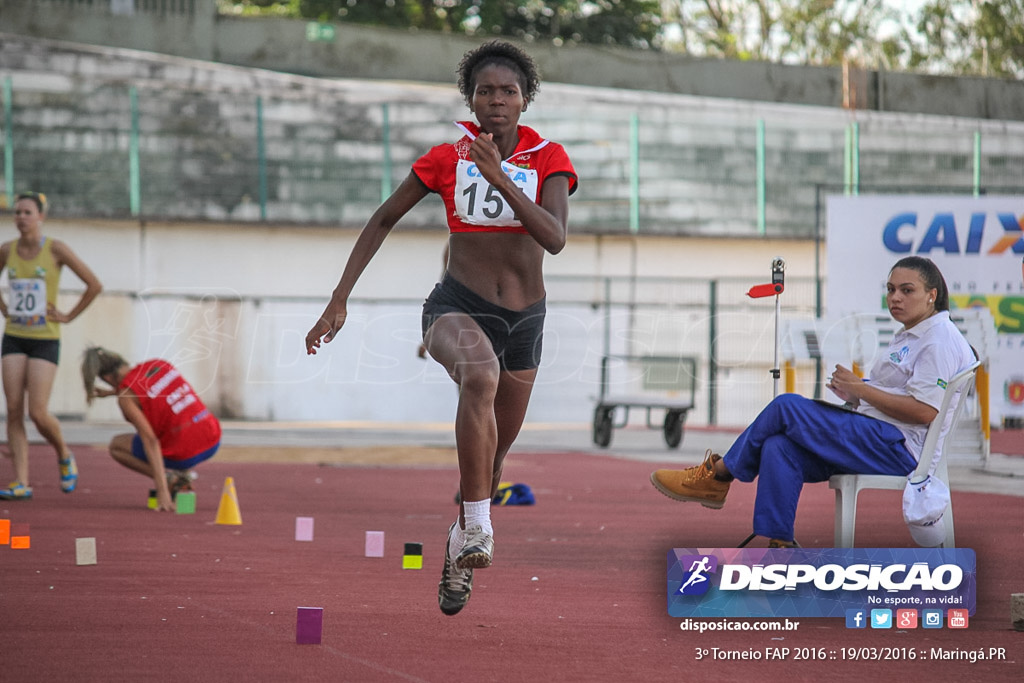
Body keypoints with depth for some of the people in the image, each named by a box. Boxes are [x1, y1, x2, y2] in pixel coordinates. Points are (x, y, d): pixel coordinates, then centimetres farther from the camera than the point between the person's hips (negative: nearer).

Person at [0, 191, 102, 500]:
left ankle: (64, 455, 20)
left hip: (45, 339, -4)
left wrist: (69, 316, -4)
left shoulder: (56, 249, -7)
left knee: (38, 413, -11)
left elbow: (94, 284, -4)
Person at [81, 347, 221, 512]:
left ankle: (169, 478, 0)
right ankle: (183, 474, 15)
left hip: (184, 455, -6)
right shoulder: (159, 364, 8)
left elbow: (150, 441, -17)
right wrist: (109, 393, 33)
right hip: (212, 444, 6)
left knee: (116, 446, 15)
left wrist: (162, 490, -19)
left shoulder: (126, 397, -10)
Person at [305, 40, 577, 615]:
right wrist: (339, 301, 2)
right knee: (480, 375, -39)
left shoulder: (549, 159, -3)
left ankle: (460, 552, 42)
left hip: (524, 320, 2)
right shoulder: (447, 157, -2)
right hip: (458, 307, -2)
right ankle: (478, 528, -38)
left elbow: (556, 238, -19)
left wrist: (500, 179, -29)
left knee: (492, 457, 14)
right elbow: (384, 221, 8)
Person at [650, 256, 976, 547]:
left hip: (899, 448, -10)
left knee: (787, 406, -15)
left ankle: (718, 475, 0)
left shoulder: (940, 341, -11)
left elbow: (924, 412, -22)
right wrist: (854, 396, 6)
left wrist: (861, 390, -15)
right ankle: (780, 547, -15)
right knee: (778, 447, -12)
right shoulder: (909, 337, 22)